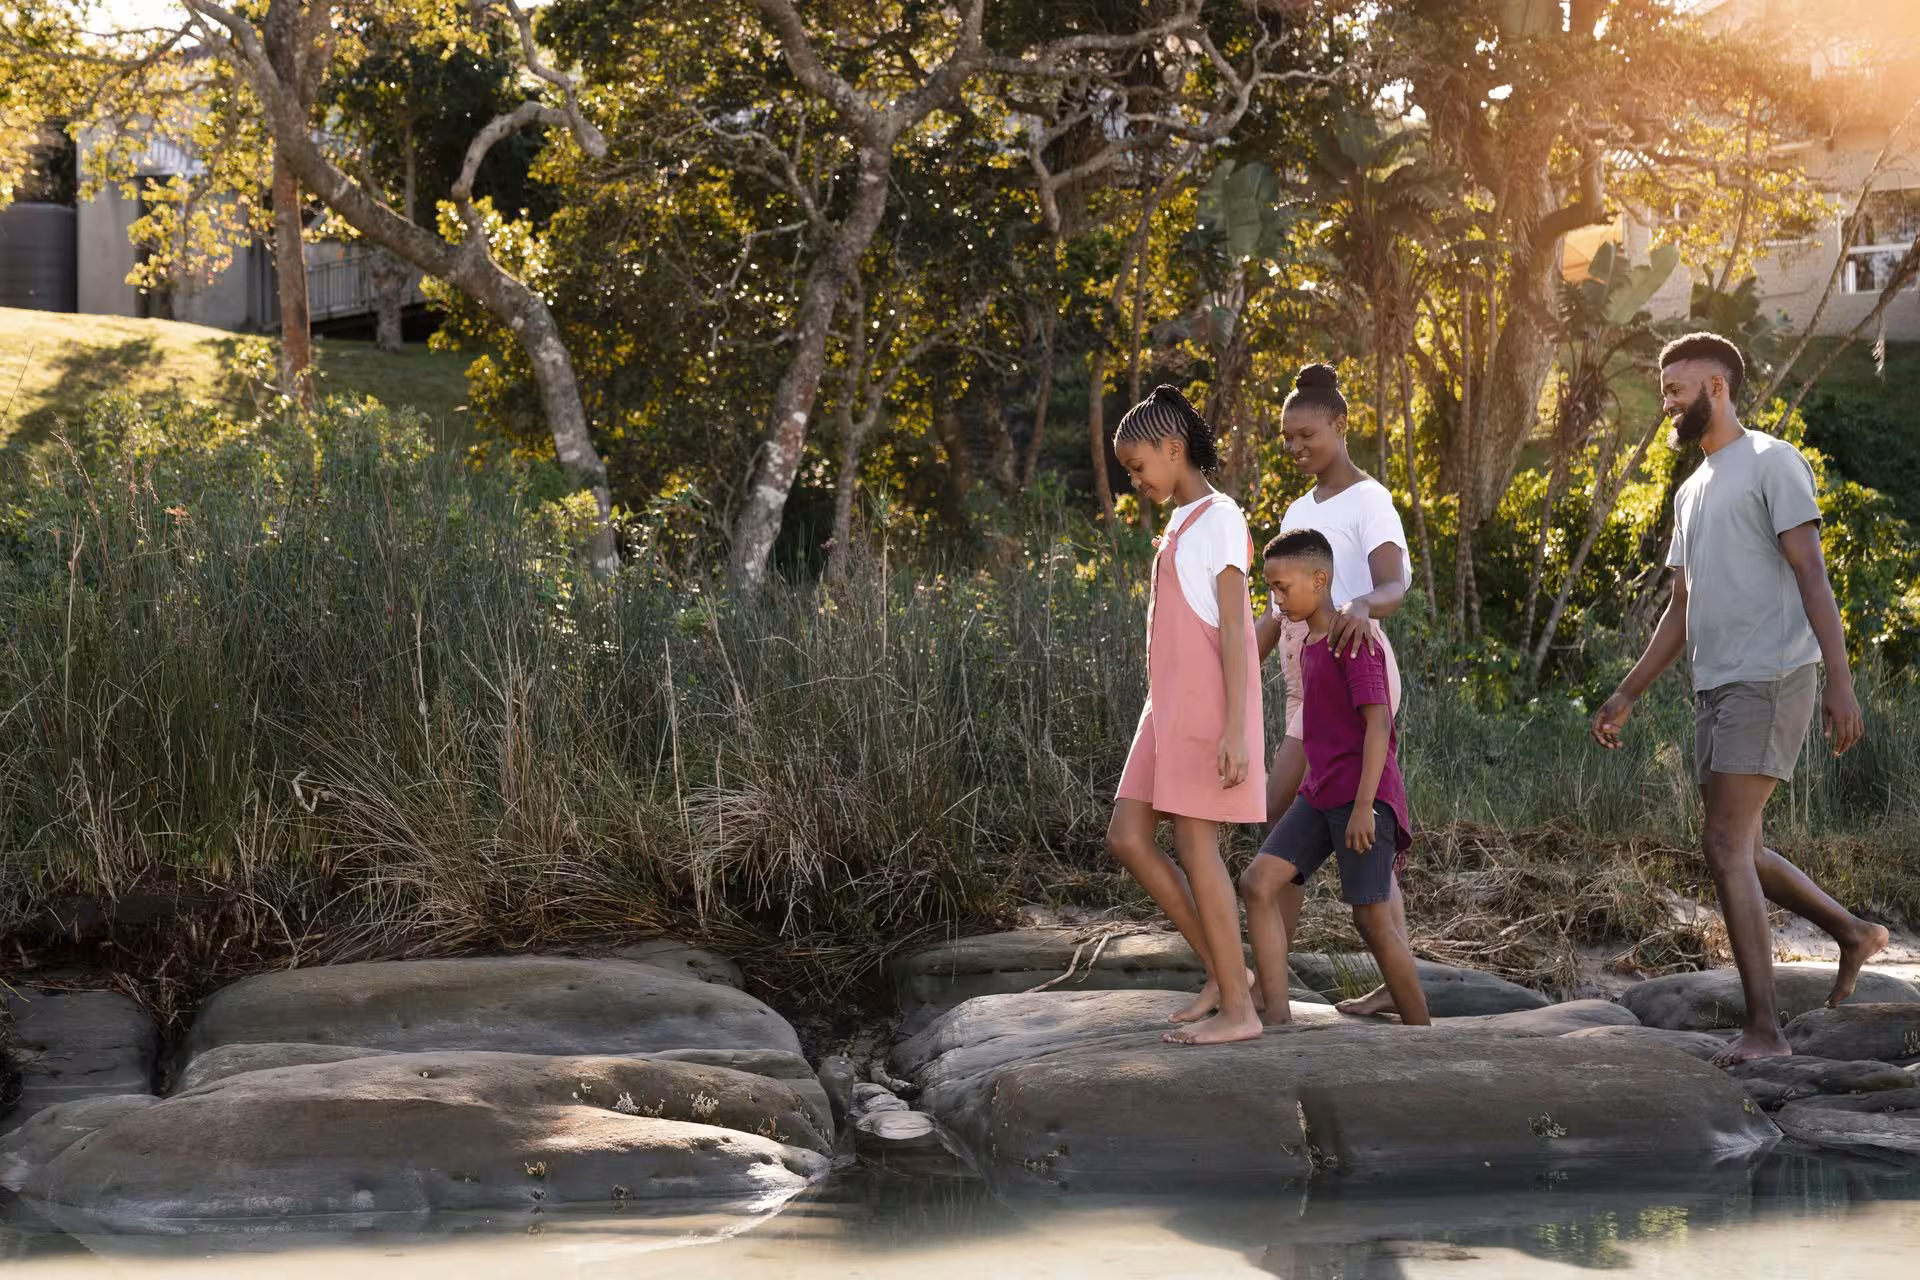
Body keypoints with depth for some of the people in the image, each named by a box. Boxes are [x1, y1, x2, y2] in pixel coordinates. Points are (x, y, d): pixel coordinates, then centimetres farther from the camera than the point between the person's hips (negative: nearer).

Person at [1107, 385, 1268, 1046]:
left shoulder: (1218, 519, -9)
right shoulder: (1181, 524, 19)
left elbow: (1234, 628, -15)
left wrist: (1235, 730, -21)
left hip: (1209, 706, -9)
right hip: (1170, 708, 9)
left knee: (1195, 844, -7)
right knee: (1127, 837, 4)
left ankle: (1239, 1009, -1)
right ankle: (1224, 971, 9)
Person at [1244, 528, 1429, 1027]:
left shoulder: (1353, 642, -13)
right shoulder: (1311, 644, 14)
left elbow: (1378, 722, -19)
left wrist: (1364, 806, -23)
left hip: (1364, 797, -8)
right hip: (1320, 795, 8)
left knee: (1372, 918, -9)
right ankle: (1278, 1019, -13)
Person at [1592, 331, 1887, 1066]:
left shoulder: (1771, 463, -4)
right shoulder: (1691, 492, 22)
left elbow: (1811, 573, -12)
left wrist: (1840, 680, -20)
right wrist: (1625, 697, 21)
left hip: (1770, 678, -9)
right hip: (1715, 688, 9)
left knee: (1727, 846, -15)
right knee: (1738, 851, 11)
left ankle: (1764, 1028, -13)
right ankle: (1852, 933, 30)